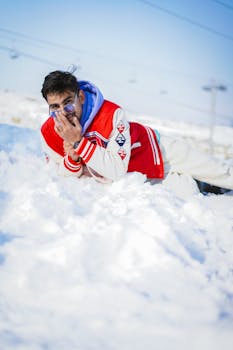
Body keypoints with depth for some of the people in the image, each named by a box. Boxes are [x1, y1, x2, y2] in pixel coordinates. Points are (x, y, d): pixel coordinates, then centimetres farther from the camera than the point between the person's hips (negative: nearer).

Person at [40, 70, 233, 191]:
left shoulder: (111, 114, -38)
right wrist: (72, 158, -35)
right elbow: (67, 175, -10)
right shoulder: (49, 133, -23)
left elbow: (117, 169, -40)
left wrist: (79, 142, -47)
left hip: (155, 149, -3)